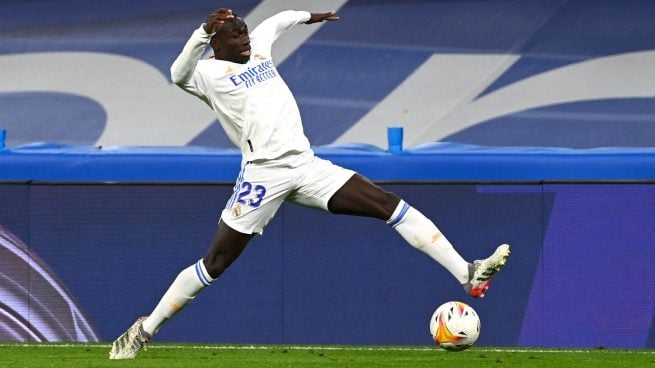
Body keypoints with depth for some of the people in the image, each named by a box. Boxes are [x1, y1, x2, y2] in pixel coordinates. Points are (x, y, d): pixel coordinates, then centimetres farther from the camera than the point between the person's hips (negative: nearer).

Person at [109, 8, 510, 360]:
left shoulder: (258, 47, 17)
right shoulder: (209, 73, -4)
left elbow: (277, 21, 39)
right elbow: (180, 74, -28)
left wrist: (309, 16, 55)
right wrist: (204, 32, -41)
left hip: (307, 166, 6)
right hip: (264, 174, -6)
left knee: (392, 206, -4)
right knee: (214, 263, -6)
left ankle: (468, 275, -6)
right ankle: (144, 332, 8)